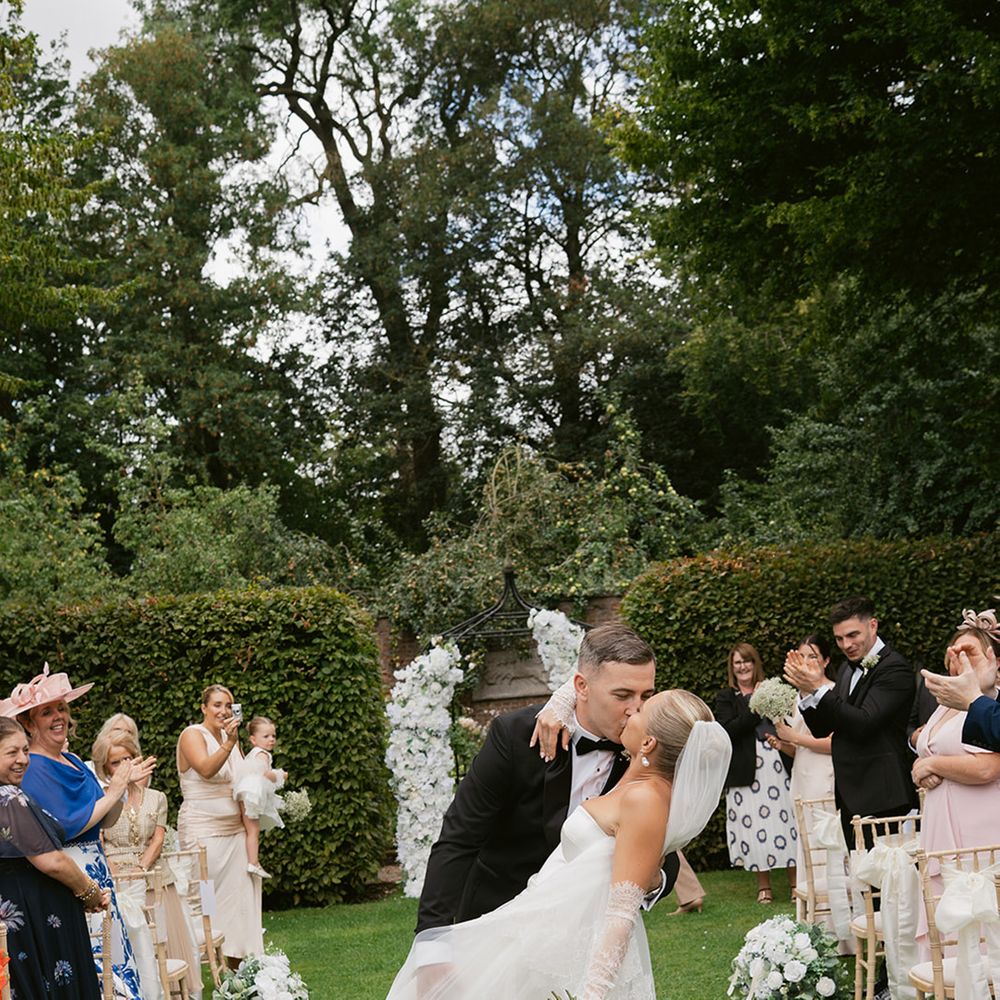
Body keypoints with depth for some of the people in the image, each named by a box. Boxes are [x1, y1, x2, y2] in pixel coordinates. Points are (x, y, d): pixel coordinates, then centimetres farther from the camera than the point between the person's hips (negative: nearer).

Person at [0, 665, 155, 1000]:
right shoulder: (33, 770, -13)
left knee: (114, 946, 9)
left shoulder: (73, 762, 12)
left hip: (96, 869, 9)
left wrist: (124, 782, -1)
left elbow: (105, 822, 15)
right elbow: (65, 828, -20)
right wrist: (113, 793, -12)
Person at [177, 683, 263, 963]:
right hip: (203, 832, -7)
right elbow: (207, 769, -26)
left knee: (240, 895, 4)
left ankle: (237, 966, 8)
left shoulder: (230, 736, 14)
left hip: (234, 829, 7)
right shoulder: (193, 735, -7)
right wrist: (229, 744, -38)